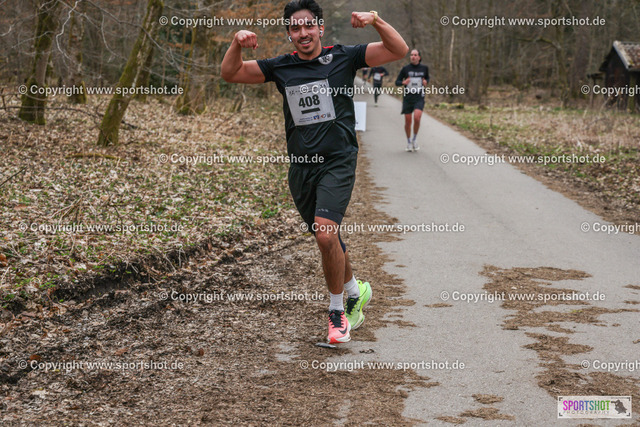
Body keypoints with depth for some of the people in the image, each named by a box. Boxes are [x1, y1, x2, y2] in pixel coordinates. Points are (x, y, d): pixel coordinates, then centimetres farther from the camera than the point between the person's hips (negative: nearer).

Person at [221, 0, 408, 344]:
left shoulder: (343, 58, -2)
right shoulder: (280, 67, 6)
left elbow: (399, 51, -6)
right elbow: (230, 73, 8)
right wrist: (237, 43, -10)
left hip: (338, 161, -4)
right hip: (300, 167, 5)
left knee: (325, 233, -22)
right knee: (328, 239, 15)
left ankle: (337, 312, -4)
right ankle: (355, 291, 42)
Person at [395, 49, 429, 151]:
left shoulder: (424, 68, 3)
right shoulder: (405, 68, -2)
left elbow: (427, 77, 22)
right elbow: (397, 82, 3)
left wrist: (426, 82, -1)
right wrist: (403, 82, -18)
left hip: (419, 98, 0)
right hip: (407, 98, 0)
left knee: (417, 118, -21)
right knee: (408, 122, 4)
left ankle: (414, 140, 2)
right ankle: (409, 142, 27)